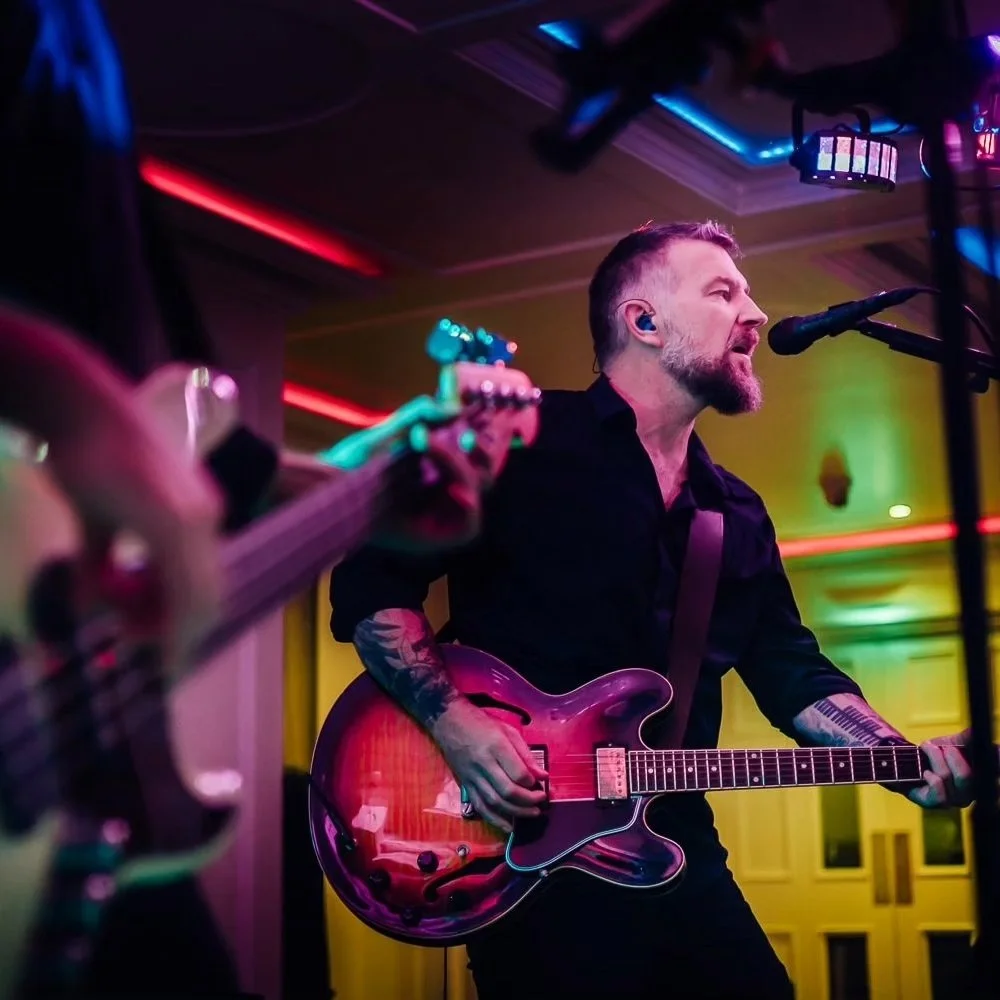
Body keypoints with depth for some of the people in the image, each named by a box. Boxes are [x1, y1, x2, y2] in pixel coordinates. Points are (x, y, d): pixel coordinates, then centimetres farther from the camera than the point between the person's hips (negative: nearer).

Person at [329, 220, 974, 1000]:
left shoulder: (738, 515, 17)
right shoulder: (521, 439, -4)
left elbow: (794, 674, 15)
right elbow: (371, 579, -7)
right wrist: (454, 722, -19)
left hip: (679, 857, 7)